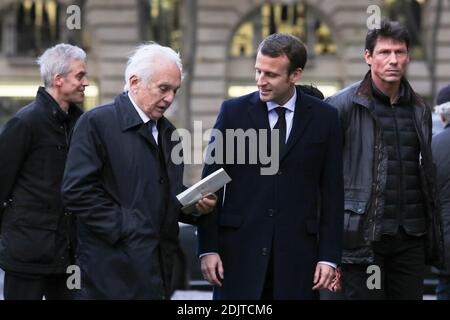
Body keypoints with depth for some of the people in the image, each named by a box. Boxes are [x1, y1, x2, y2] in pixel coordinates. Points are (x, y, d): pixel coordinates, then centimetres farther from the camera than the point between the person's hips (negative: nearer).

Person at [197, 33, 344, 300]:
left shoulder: (324, 117, 4)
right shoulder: (234, 112, 3)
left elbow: (332, 191, 5)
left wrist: (329, 256, -1)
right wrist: (208, 248, -3)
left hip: (298, 251, 0)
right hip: (240, 248, 0)